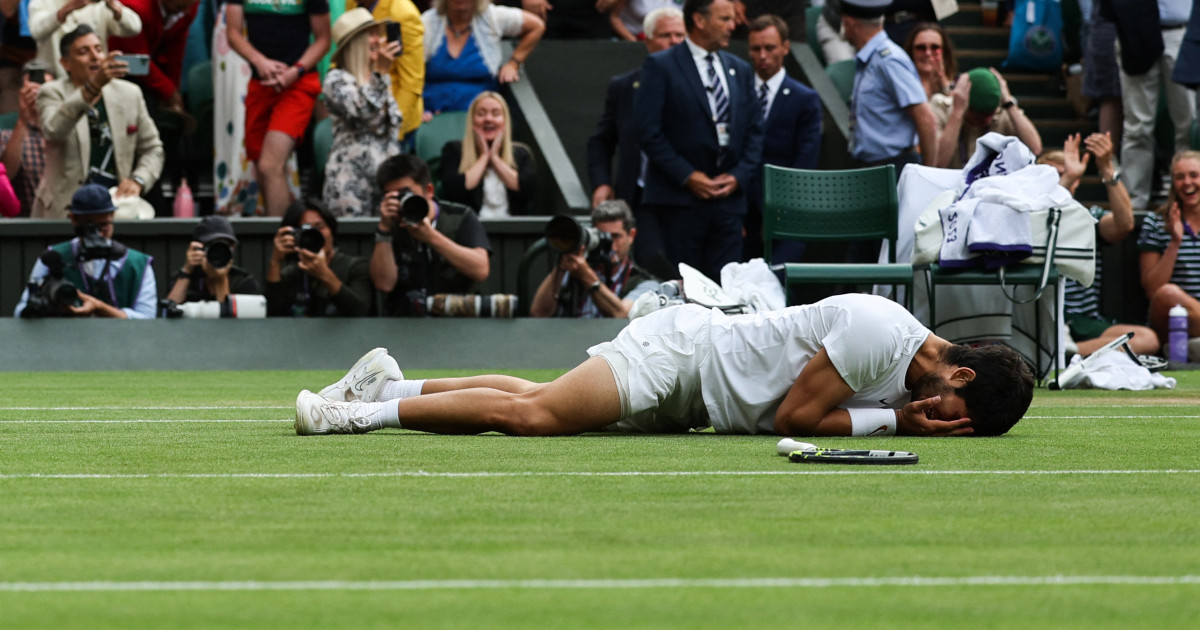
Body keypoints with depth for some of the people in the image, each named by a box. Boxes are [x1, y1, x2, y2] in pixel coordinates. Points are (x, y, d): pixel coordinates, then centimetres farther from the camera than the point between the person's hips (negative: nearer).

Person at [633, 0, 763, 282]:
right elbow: (648, 131, -7)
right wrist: (687, 176, -12)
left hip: (729, 196, 5)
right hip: (679, 199, -5)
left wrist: (739, 175, -1)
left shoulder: (741, 70, 16)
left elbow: (755, 130, 16)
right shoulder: (660, 66, -2)